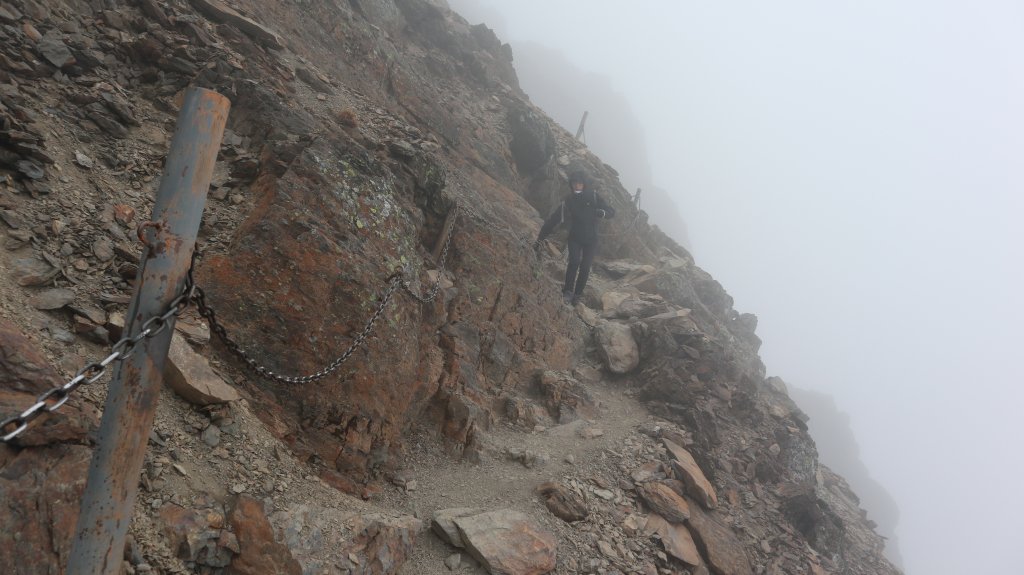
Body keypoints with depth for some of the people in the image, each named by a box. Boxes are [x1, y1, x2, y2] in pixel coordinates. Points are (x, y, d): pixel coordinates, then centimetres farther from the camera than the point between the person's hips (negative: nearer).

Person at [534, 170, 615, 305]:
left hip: (591, 239, 1)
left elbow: (611, 211, -6)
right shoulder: (568, 201, -11)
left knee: (585, 267, -2)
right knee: (574, 261, -22)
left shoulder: (594, 197, -9)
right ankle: (567, 291, -13)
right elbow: (553, 220, -11)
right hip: (575, 238, -1)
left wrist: (602, 213, -32)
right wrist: (539, 239, -13)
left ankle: (577, 295, 11)